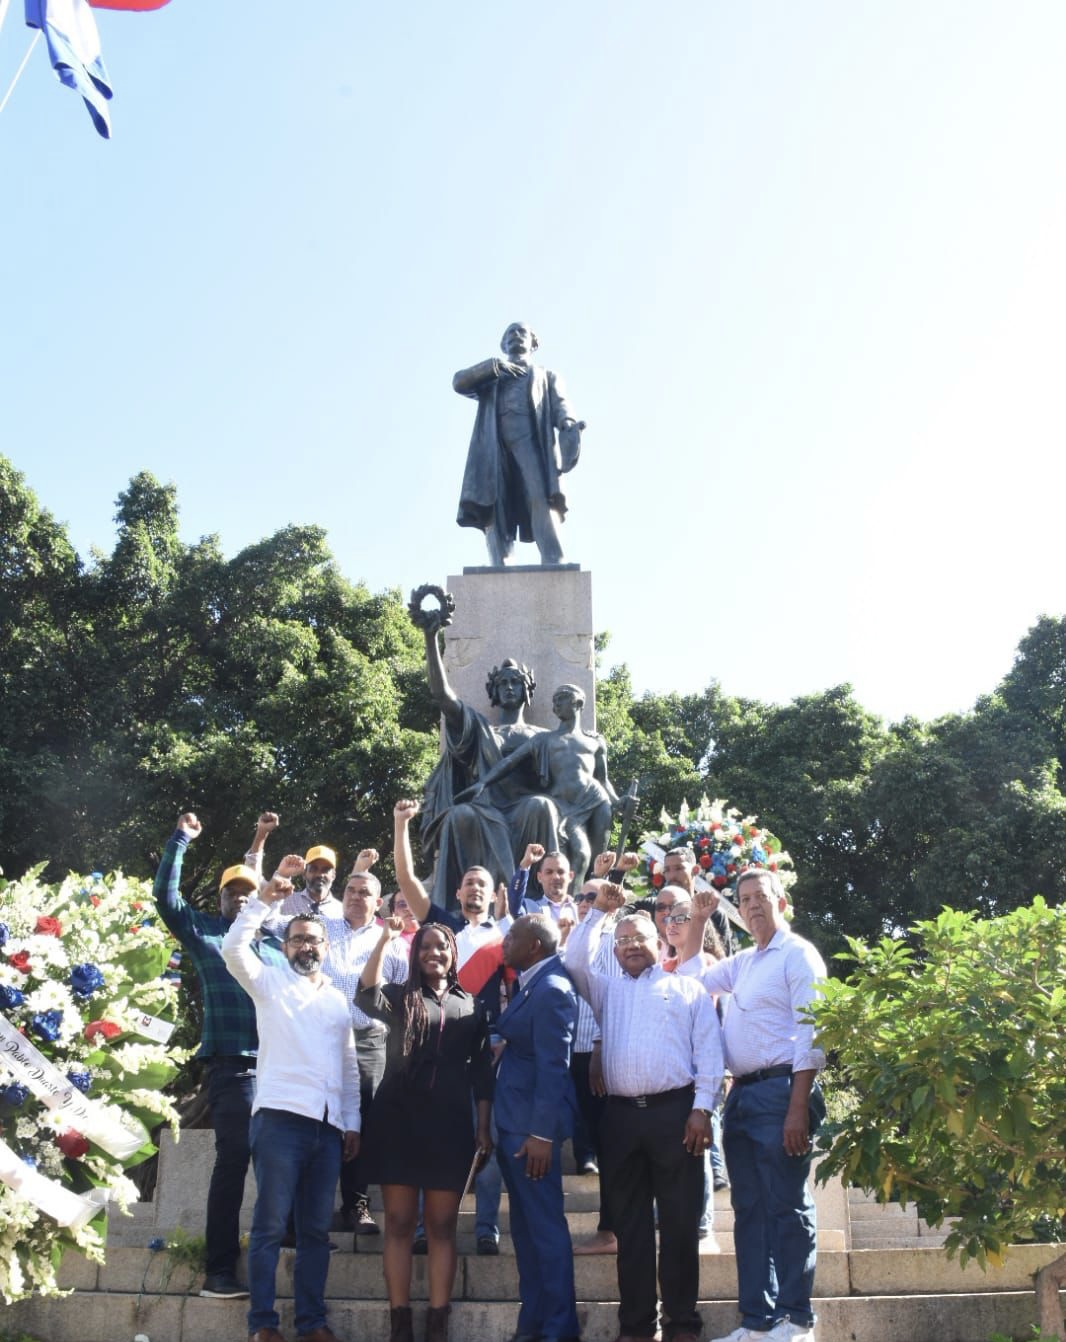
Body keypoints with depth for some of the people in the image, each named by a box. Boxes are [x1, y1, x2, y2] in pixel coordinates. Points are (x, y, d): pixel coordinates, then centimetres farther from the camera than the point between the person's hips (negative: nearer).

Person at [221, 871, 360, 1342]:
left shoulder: (338, 1000, 20)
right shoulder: (270, 982, 9)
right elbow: (233, 948, -9)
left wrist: (352, 1122, 12)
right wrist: (263, 900, -13)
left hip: (328, 1125, 4)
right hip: (280, 1115, -4)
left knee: (316, 1229, 6)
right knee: (270, 1224, -5)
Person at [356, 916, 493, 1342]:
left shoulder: (470, 1006, 11)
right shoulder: (400, 997, 8)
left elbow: (480, 1071, 10)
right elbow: (367, 996, -16)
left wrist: (484, 1127, 4)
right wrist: (385, 939, -22)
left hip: (449, 1124, 1)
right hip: (398, 1120, -1)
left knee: (442, 1226, 3)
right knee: (399, 1222, 1)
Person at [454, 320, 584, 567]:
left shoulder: (546, 375, 33)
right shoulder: (489, 377, 37)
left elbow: (559, 405, 13)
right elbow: (459, 382, 17)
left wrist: (569, 425, -11)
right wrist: (493, 365, 3)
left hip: (531, 438, -2)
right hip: (493, 443, 2)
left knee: (542, 501, -25)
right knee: (492, 508, -19)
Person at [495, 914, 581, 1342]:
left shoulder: (551, 990, -16)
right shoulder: (530, 986, 14)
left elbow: (553, 1067, -20)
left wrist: (541, 1133, -21)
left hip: (534, 1125, -10)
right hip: (513, 1122, 10)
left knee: (546, 1227, -2)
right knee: (524, 1228, 15)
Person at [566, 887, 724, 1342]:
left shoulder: (686, 988, 10)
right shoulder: (607, 990, 20)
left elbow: (708, 1050, 3)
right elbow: (575, 960, 7)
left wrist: (702, 1109, -6)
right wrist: (597, 912, 6)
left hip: (675, 1111, -3)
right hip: (621, 1116, 3)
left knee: (679, 1221, 0)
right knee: (630, 1223, 5)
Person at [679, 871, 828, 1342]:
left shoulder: (798, 955, -5)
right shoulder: (743, 962, 18)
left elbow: (809, 1035, -12)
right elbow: (692, 975, 33)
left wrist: (798, 1108, -19)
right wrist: (699, 919, 20)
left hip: (779, 1090, -8)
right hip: (741, 1093, 8)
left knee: (786, 1207, -4)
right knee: (749, 1209, 9)